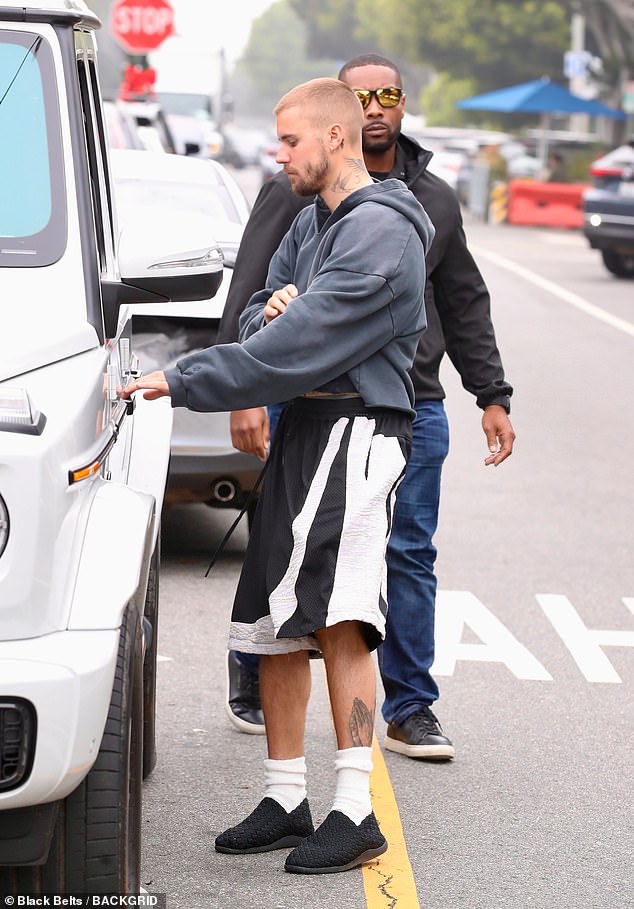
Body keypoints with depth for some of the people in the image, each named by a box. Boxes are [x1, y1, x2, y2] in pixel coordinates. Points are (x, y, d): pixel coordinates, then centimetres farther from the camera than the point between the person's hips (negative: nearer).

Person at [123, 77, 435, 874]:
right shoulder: (311, 223, 20)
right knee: (275, 622, 9)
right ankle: (284, 800, 17)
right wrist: (271, 311, -5)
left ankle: (354, 811, -17)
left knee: (337, 618, -18)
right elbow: (258, 320, 20)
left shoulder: (380, 231, -13)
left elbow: (296, 348, -20)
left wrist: (181, 381, -19)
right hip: (301, 428, 10)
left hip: (356, 429, -10)